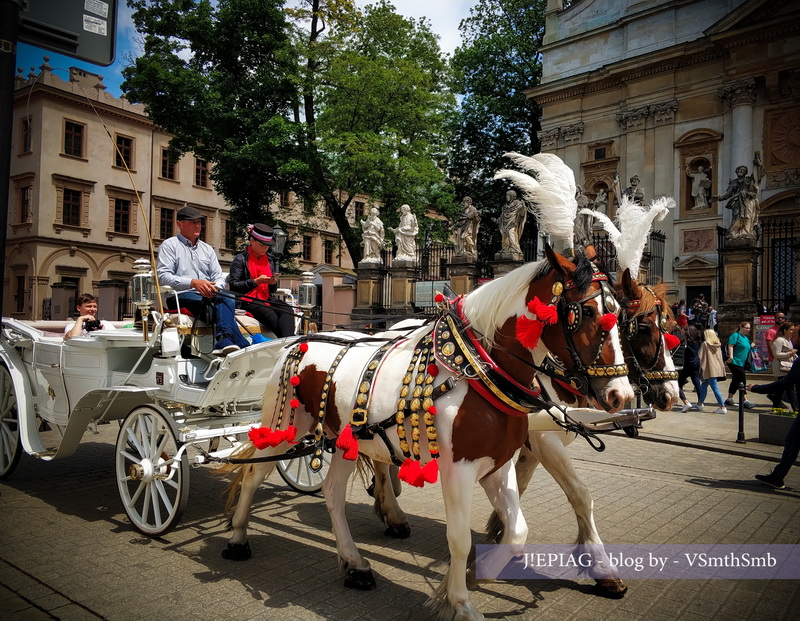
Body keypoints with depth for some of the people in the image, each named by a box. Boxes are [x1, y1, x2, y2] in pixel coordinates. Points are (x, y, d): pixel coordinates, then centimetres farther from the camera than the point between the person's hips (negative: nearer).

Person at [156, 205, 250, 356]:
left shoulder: (207, 248, 26)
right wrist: (193, 283, -21)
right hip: (182, 296, -4)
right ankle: (244, 346, -43)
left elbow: (219, 276, 17)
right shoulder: (169, 245, 9)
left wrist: (215, 287, -10)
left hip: (208, 295, 4)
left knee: (228, 299, -31)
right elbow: (163, 276, -6)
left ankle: (224, 341, -54)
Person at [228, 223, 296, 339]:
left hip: (267, 299, 5)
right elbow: (233, 286, -5)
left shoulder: (270, 259, 20)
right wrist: (256, 281, -14)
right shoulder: (240, 259, 4)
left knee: (288, 310, -30)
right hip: (248, 300, -4)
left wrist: (273, 283, -3)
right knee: (272, 316, -35)